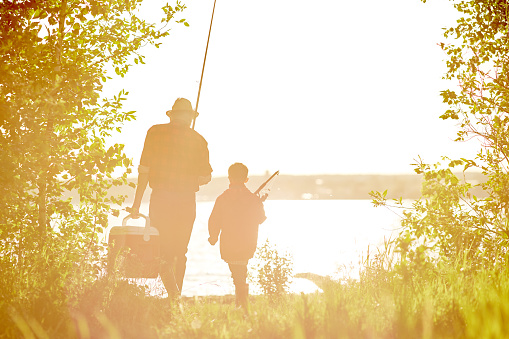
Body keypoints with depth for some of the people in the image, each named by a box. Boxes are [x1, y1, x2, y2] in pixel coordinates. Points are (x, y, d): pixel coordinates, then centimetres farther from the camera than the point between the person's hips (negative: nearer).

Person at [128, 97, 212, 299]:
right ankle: (177, 297, 19)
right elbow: (205, 177, 1)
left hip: (161, 199, -1)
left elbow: (144, 169, -2)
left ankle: (173, 292, -18)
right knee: (180, 252, 15)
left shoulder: (155, 133, 0)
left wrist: (137, 203, 0)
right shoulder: (199, 140, 2)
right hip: (187, 201, 2)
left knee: (161, 251, 3)